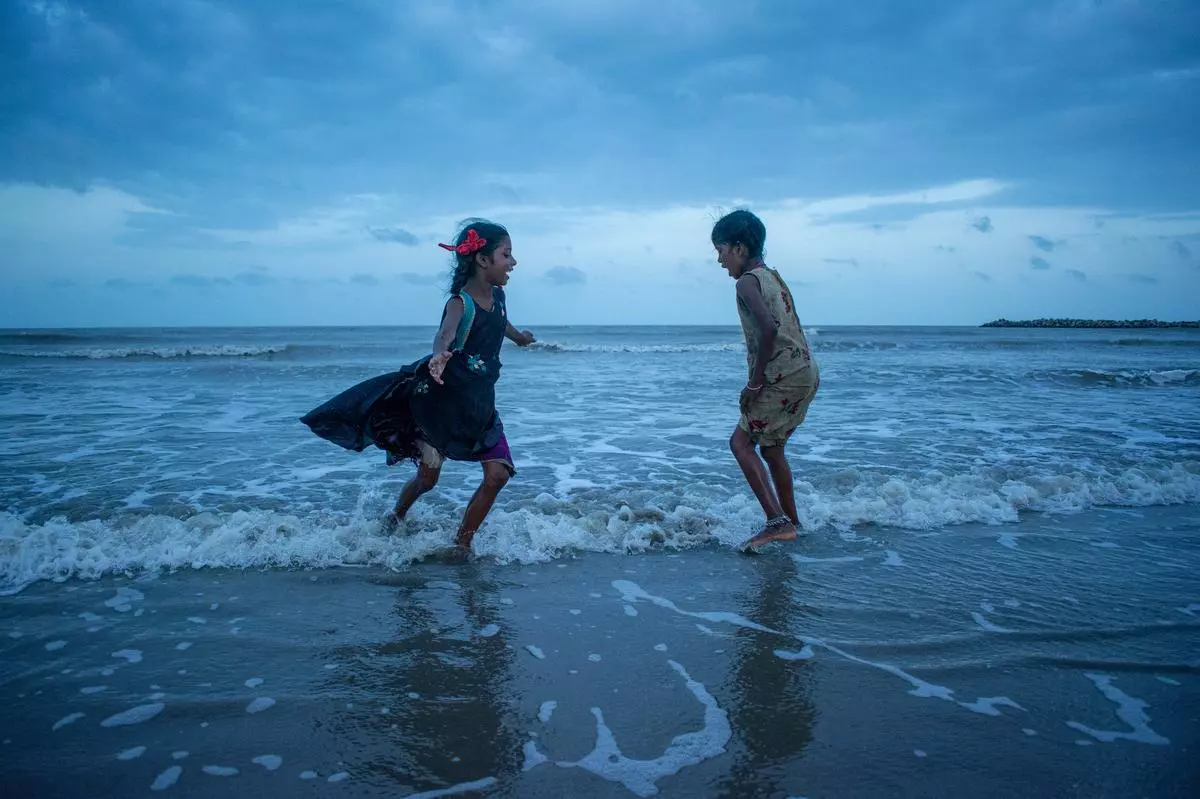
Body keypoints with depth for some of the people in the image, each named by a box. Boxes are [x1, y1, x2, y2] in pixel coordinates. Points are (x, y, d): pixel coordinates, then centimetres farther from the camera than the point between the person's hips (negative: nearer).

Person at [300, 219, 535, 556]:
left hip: (479, 404, 6)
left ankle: (462, 541, 11)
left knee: (498, 474, -6)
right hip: (441, 399, -6)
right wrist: (438, 356, -68)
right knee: (427, 477, 7)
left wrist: (519, 336, 47)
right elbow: (445, 333, -44)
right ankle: (395, 518, 40)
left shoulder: (497, 295, 0)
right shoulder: (460, 303, -21)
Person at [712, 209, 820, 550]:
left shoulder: (748, 281, -10)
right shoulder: (773, 277, 18)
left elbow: (768, 330, -25)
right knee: (771, 446, 19)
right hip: (806, 372, 9)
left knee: (741, 442, -4)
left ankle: (777, 522, -11)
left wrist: (755, 382, -18)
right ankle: (790, 522, 28)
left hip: (784, 376, -9)